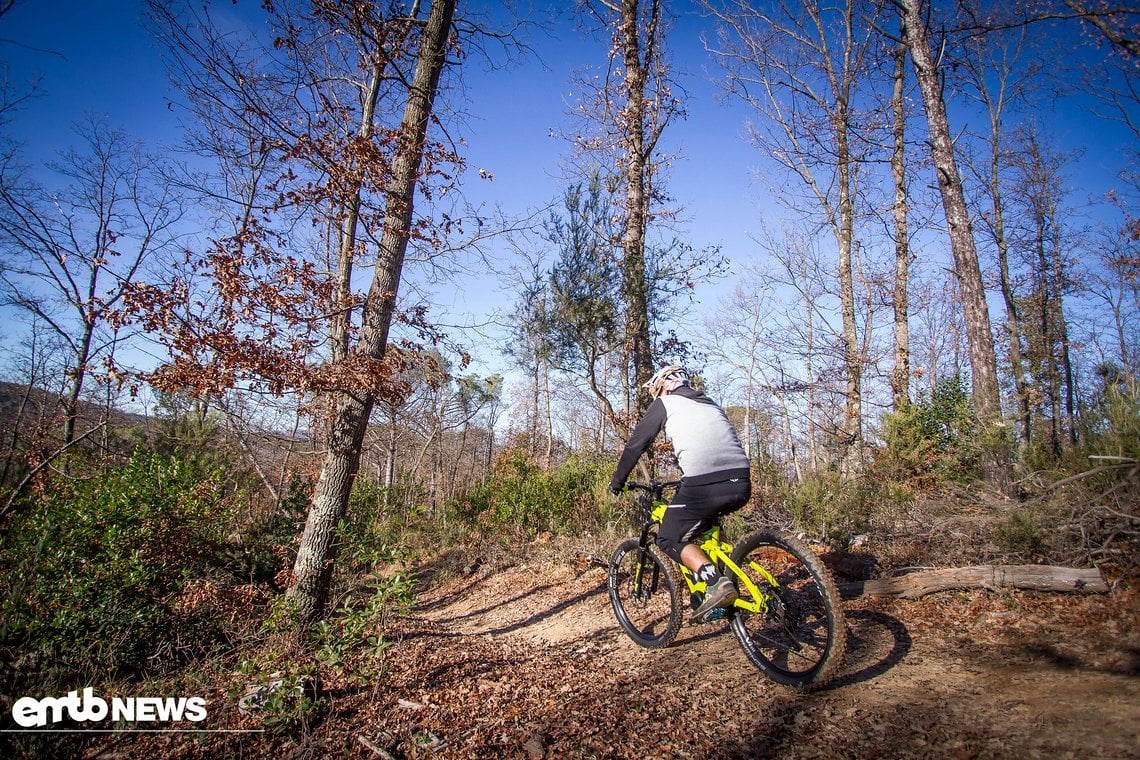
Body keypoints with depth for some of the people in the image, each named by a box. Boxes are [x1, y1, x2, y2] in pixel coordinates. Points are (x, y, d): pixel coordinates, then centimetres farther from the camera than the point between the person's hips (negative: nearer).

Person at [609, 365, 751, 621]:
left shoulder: (664, 403, 13)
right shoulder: (709, 404, 31)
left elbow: (636, 444, 13)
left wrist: (617, 482, 25)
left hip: (705, 485, -7)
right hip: (741, 484, 7)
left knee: (670, 539, 11)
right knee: (706, 522, 33)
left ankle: (716, 583, -10)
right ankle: (725, 578, 21)